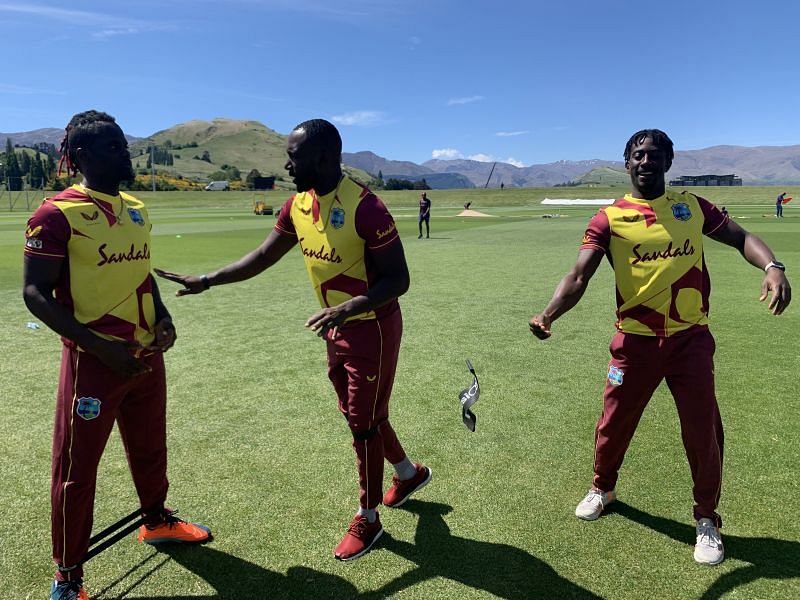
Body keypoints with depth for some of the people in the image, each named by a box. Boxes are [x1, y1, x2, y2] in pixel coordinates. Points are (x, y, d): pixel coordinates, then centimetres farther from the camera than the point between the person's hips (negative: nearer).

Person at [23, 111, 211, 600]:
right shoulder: (57, 214, -13)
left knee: (150, 448, 22)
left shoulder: (136, 210, 9)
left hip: (147, 354, 7)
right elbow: (37, 294, -14)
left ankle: (157, 521, 46)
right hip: (94, 359, -7)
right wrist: (100, 347, -20)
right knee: (78, 467, 7)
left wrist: (162, 316, 2)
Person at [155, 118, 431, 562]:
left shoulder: (364, 207, -25)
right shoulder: (298, 205, 0)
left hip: (372, 329, -8)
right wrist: (206, 281, 3)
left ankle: (367, 520, 26)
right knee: (357, 414, 21)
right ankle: (409, 472, 47)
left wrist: (351, 307, -37)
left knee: (364, 424, 4)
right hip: (337, 329, 8)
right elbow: (263, 257, 8)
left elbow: (398, 279, -22)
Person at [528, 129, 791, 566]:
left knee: (703, 430, 5)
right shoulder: (609, 218, -3)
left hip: (691, 338, 2)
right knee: (614, 423, 11)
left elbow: (739, 237, 12)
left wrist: (771, 267, -11)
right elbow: (579, 275, -14)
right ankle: (602, 488, 40)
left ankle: (706, 519, 28)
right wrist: (549, 313, -32)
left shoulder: (692, 206, 7)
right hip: (636, 340, -1)